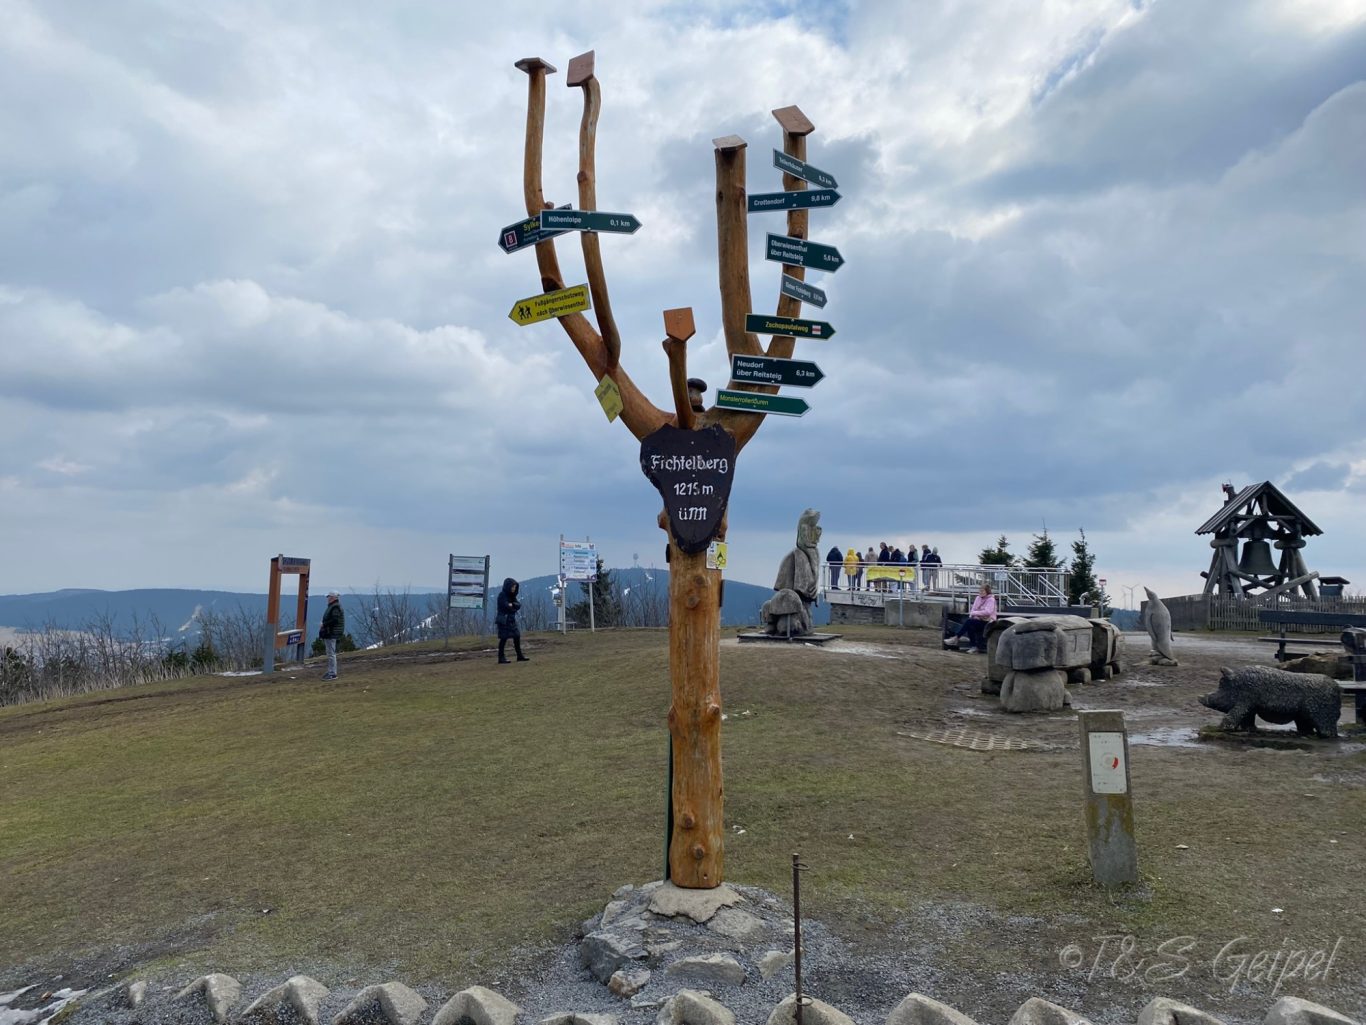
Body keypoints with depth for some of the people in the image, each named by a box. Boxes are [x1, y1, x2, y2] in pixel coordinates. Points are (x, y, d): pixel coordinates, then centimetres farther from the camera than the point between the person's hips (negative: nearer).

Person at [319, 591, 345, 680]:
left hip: (331, 634, -11)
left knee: (331, 653, -8)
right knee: (330, 653, 17)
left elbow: (334, 620, -25)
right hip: (329, 634, 11)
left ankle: (332, 674, -6)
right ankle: (331, 671, 25)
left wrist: (324, 624, -16)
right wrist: (324, 624, 8)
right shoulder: (332, 606, 18)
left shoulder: (335, 607, -16)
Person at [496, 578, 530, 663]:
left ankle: (519, 656, 18)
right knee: (504, 638, -7)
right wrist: (514, 607, -6)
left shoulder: (512, 596, 12)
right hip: (504, 620, -8)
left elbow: (519, 605, 2)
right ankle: (501, 658, -2)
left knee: (517, 636, 9)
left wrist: (512, 604, -17)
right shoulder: (502, 595, -11)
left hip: (511, 620, 8)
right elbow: (506, 606, -21)